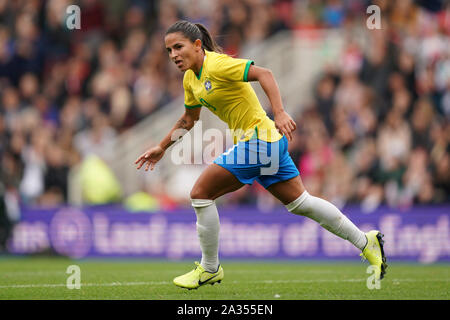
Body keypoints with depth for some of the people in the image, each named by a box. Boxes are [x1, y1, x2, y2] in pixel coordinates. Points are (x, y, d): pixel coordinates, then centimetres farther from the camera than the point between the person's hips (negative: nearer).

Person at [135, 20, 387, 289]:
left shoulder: (216, 65, -18)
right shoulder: (191, 78, 10)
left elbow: (263, 74, -28)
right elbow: (189, 119, 26)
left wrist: (279, 113, -38)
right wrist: (162, 147, 26)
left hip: (258, 141, -10)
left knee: (201, 194, -7)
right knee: (299, 202, 16)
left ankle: (210, 269, 5)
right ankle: (366, 242, 24)